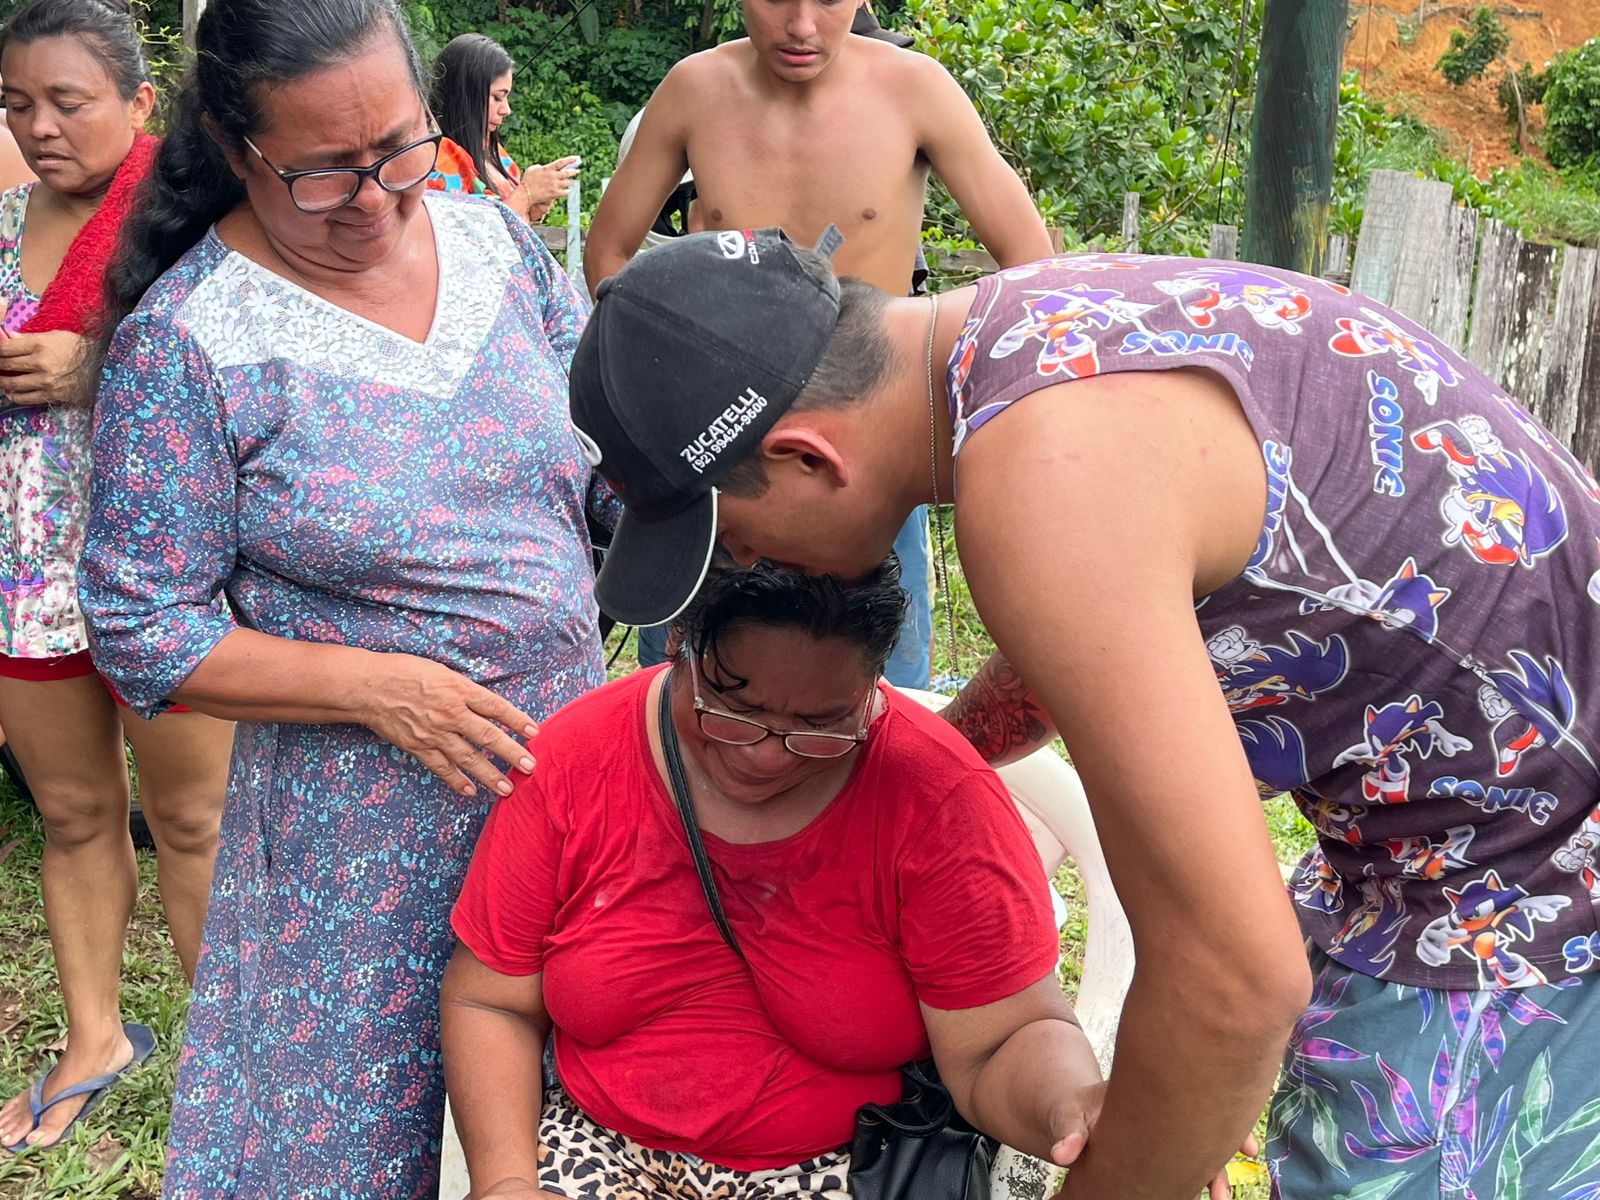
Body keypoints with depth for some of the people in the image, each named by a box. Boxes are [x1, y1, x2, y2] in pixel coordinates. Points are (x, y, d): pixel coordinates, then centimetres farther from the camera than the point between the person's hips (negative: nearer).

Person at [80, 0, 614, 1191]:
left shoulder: (495, 234, -1)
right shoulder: (185, 340, -15)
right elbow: (140, 633, -11)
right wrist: (381, 689, -19)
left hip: (567, 752, 5)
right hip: (363, 818, -4)